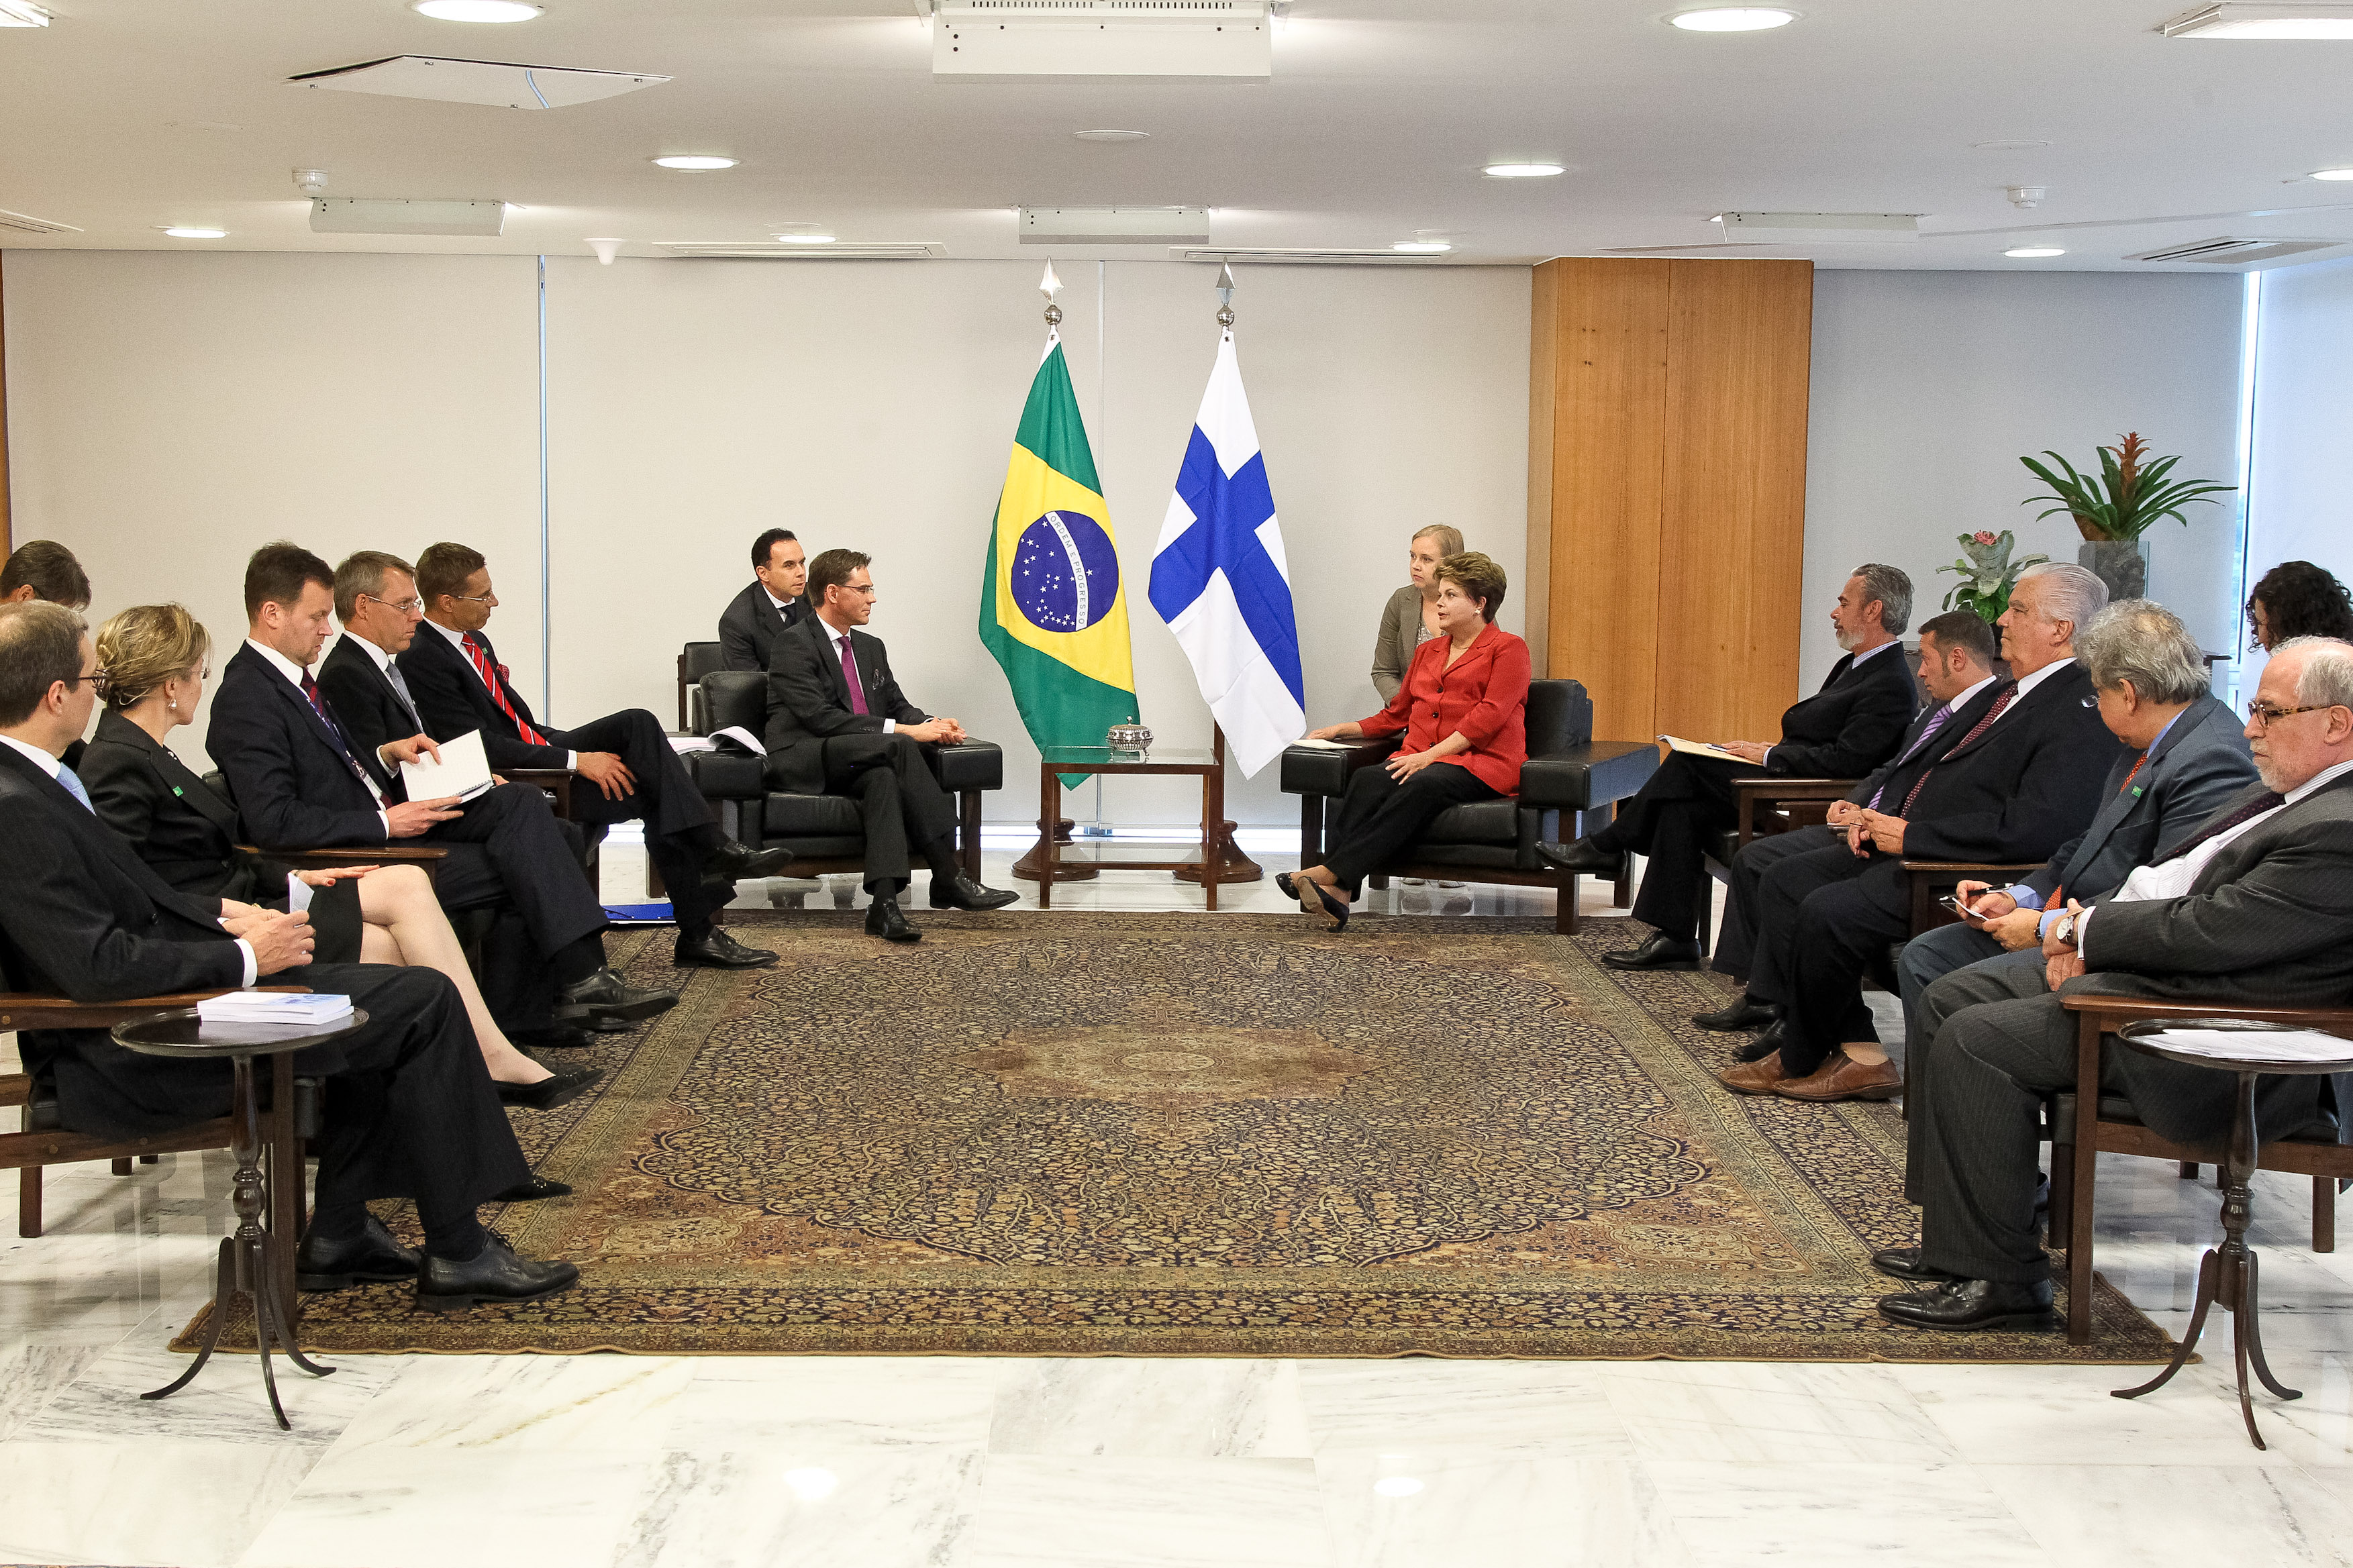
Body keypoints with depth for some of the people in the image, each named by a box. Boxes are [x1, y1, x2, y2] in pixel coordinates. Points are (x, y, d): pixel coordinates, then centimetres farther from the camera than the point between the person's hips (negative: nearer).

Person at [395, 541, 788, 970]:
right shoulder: (421, 661, -17)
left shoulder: (475, 640, 13)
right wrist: (577, 760, -22)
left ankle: (713, 848, -23)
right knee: (653, 793, -16)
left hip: (542, 750, 8)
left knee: (637, 723, -15)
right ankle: (698, 935, -11)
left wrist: (586, 746, 6)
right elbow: (482, 746, -22)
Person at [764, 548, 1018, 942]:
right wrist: (902, 731, -22)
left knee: (883, 777, -33)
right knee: (899, 748, -31)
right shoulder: (794, 645, -6)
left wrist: (930, 724, -4)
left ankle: (884, 903, -45)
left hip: (855, 766, 7)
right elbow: (820, 718, -18)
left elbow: (898, 706, 22)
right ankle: (947, 877, -32)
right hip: (801, 762, -6)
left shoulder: (871, 647, 21)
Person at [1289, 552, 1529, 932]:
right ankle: (1337, 893, -44)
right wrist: (1341, 730, 19)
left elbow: (1489, 715, -8)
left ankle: (1330, 872, -45)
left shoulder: (1507, 648, 6)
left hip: (1481, 763, -5)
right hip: (1420, 758, 5)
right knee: (1367, 780, -28)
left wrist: (1430, 755, -17)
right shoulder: (1427, 652, 28)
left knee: (1422, 786, -37)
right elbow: (1395, 716, 33)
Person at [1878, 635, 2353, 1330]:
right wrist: (2087, 933, 0)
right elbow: (2172, 879, 17)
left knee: (1978, 1039, -20)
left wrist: (2089, 926, -10)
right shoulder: (2285, 792, 12)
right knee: (1952, 998, 9)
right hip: (2150, 975, 11)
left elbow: (2207, 930, -25)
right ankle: (1958, 1236, 14)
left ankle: (2001, 1277, -8)